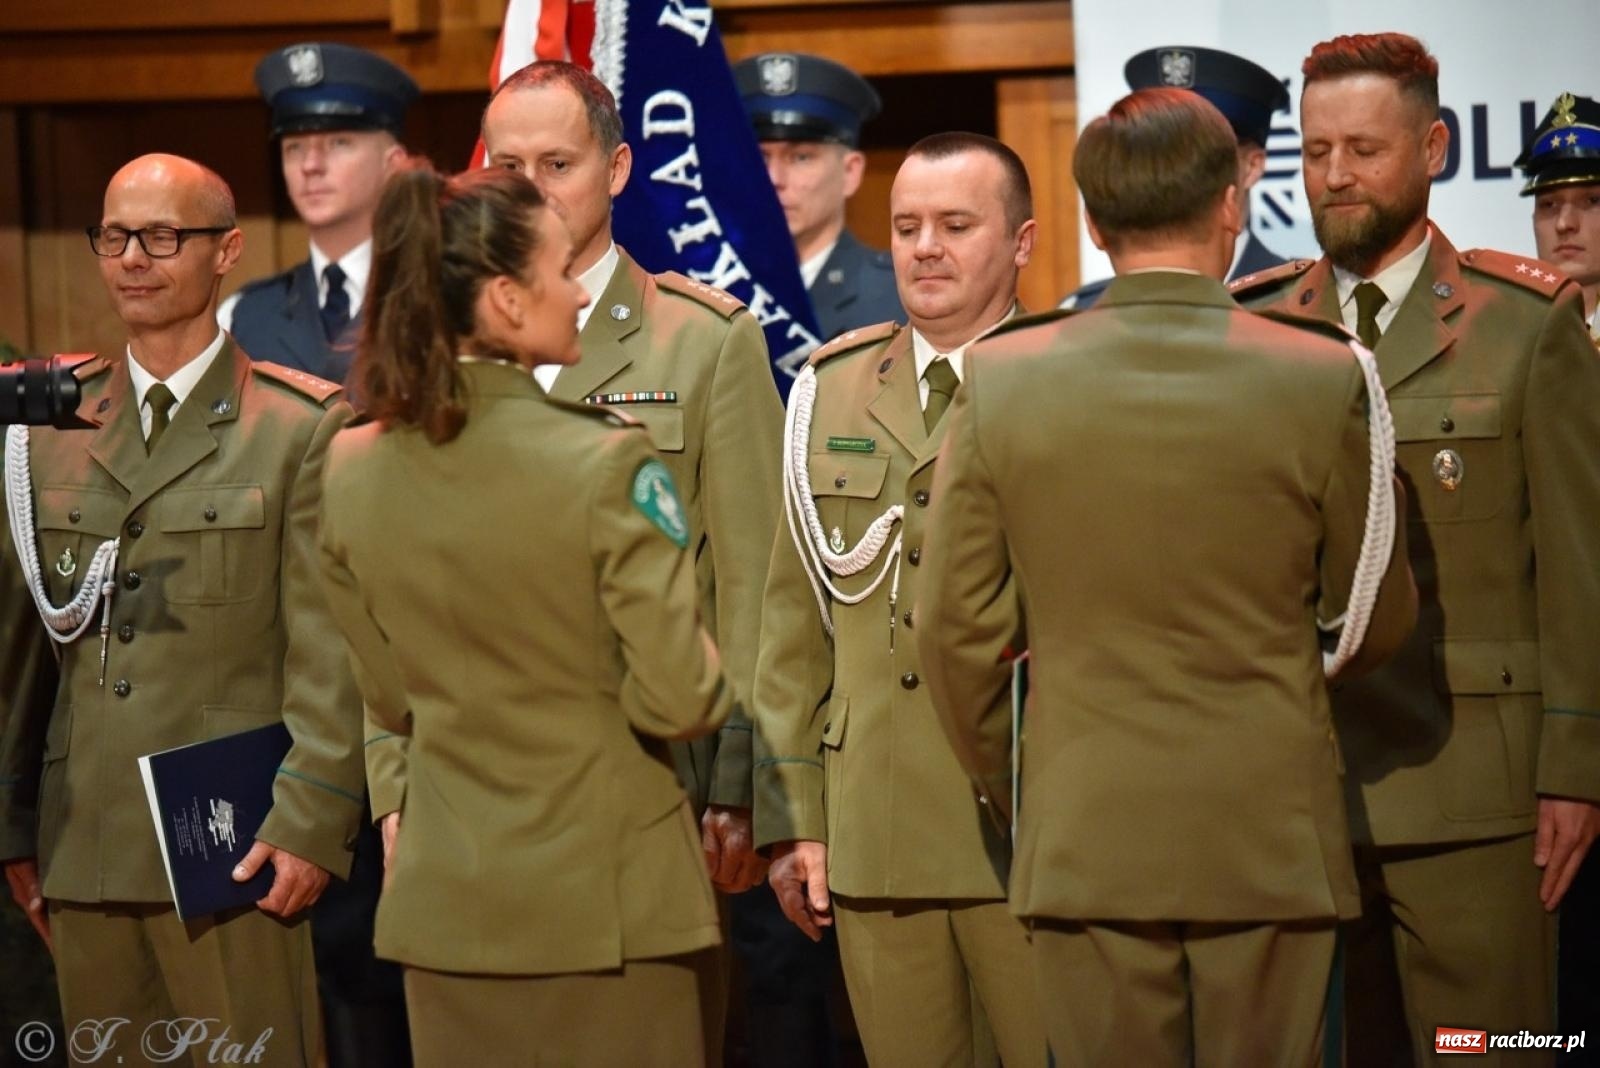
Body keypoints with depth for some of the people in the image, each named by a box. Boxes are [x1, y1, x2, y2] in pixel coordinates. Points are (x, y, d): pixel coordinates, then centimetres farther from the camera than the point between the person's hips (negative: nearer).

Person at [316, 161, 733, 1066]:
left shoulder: (352, 472, -1)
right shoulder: (605, 464, -17)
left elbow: (389, 700, 10)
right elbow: (678, 699, -15)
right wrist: (713, 687, 6)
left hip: (443, 898, 5)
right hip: (602, 898, -5)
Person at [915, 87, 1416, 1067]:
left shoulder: (1002, 379, -4)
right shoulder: (1325, 379, -7)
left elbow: (959, 630, 1)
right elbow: (1381, 622, 4)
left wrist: (1007, 791, 16)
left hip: (1086, 840, 1)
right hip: (1271, 838, -1)